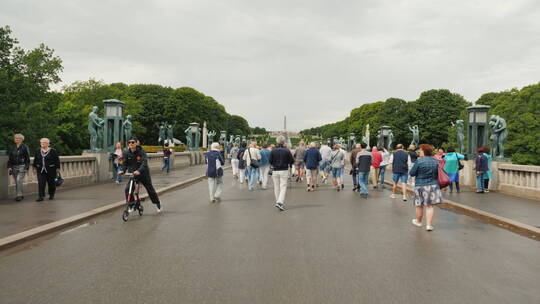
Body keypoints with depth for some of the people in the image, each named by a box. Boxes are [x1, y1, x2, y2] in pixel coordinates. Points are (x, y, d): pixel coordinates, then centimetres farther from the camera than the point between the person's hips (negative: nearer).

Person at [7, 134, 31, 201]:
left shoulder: (25, 147, -1)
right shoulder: (12, 148, 13)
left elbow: (27, 158, -3)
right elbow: (10, 158, 15)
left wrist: (26, 167, -9)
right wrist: (9, 167, 4)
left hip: (22, 166, -5)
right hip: (14, 167, 5)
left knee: (19, 180, -17)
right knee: (16, 182, 7)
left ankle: (19, 195, -16)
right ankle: (20, 195, 15)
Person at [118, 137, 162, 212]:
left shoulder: (141, 152, -18)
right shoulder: (127, 153, -5)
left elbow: (144, 163, -30)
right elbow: (125, 163, 0)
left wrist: (139, 171, -47)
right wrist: (122, 170, -22)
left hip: (143, 174, -3)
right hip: (132, 175, 3)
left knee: (150, 189, 9)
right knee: (127, 189, -17)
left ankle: (158, 204, 32)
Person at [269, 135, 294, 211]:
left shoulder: (273, 151, -3)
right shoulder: (287, 150, -7)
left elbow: (270, 161, -2)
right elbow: (292, 161, -5)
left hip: (275, 171, 2)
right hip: (284, 171, -2)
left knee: (277, 188, 12)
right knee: (283, 187, -2)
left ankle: (278, 202, 20)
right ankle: (280, 202, -15)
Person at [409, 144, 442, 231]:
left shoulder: (419, 161, -14)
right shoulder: (435, 161, 3)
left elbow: (412, 173, -8)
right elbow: (438, 173, 14)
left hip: (420, 186, -3)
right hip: (433, 185, 3)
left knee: (419, 205, 12)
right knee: (429, 205, 4)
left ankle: (418, 221, 29)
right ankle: (429, 224, 1)